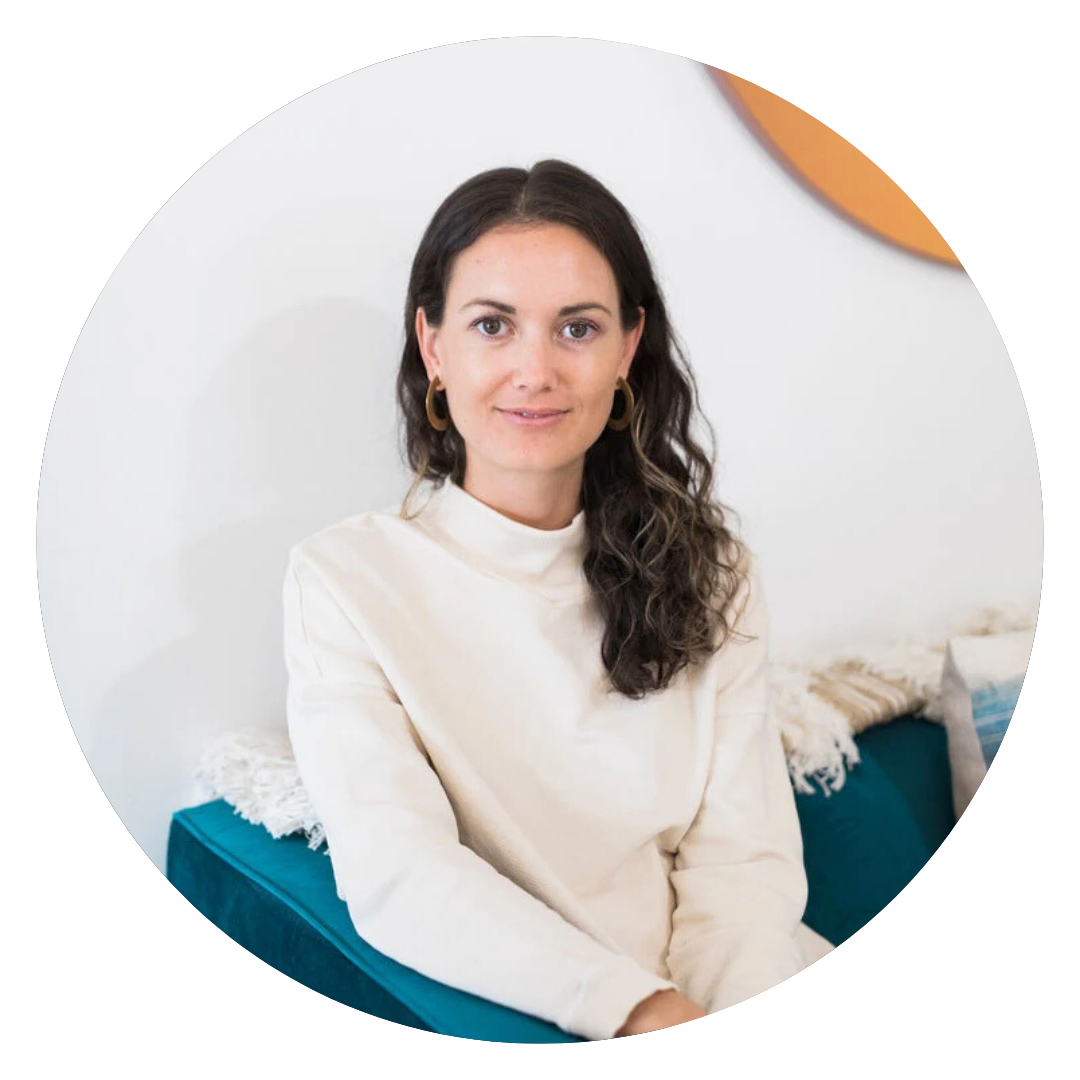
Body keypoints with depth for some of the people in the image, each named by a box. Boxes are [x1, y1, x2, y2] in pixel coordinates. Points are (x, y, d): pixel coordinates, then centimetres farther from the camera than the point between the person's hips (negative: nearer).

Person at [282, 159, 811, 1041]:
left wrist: (731, 1039, -19)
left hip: (713, 999, 3)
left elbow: (741, 858, -1)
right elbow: (397, 877, -14)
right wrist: (644, 1011, -24)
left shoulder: (711, 571, 7)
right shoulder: (344, 579, -4)